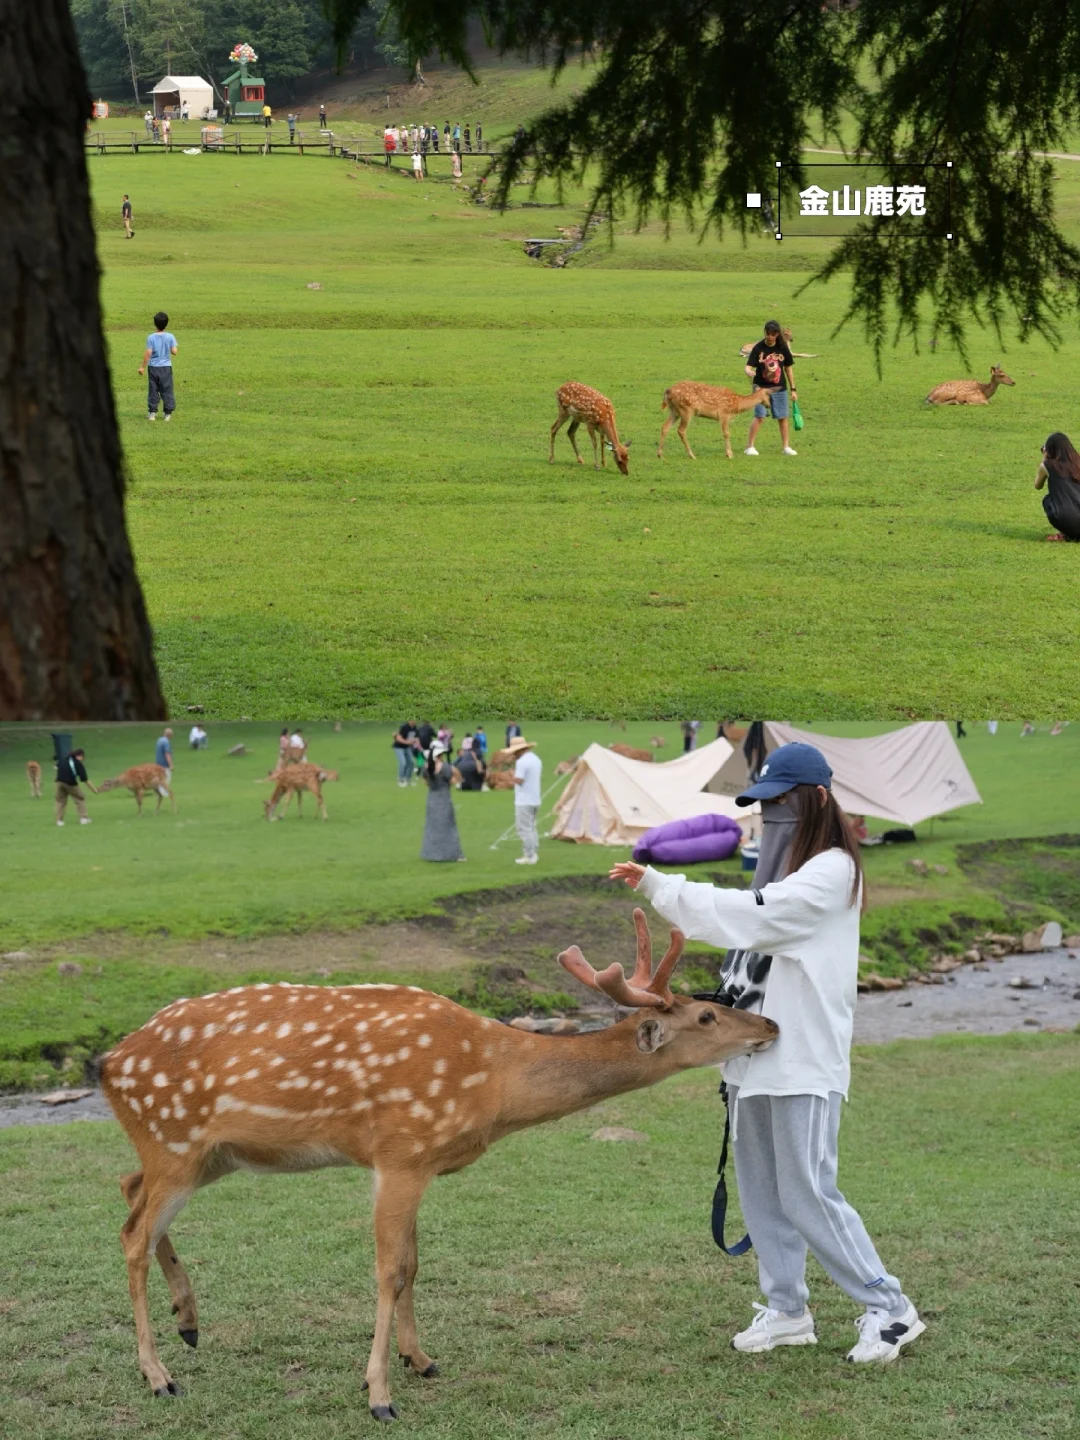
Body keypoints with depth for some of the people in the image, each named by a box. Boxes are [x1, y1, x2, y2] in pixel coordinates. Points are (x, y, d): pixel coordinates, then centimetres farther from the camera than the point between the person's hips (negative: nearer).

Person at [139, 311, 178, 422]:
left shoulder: (151, 338, -10)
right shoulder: (170, 337, -8)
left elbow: (148, 353, -11)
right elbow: (174, 351, -7)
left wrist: (142, 366, -2)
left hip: (153, 367, -1)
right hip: (166, 367, 1)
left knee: (153, 390, 9)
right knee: (167, 390, 7)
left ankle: (152, 412, 10)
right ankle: (168, 413, 7)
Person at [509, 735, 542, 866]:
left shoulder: (522, 762, -18)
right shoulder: (536, 759, 12)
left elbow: (518, 780, -24)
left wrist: (513, 775, -4)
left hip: (524, 801, -9)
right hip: (535, 799, 9)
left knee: (524, 829, -5)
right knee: (531, 828, 17)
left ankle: (529, 856, -6)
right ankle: (534, 853, 19)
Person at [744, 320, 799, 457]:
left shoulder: (782, 348, -2)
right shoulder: (758, 348, -10)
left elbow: (788, 368, 7)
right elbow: (748, 367, -13)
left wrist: (793, 389, 9)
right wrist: (750, 372, -39)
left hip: (780, 388, 3)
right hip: (762, 387, -3)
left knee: (783, 417, 7)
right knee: (760, 416, -13)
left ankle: (786, 447, 18)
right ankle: (749, 447, -6)